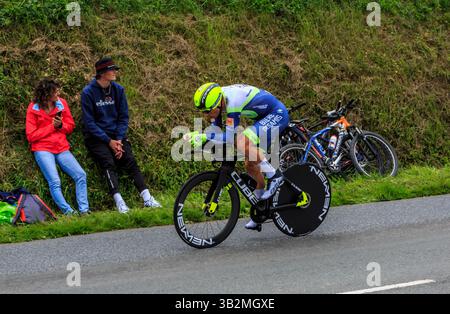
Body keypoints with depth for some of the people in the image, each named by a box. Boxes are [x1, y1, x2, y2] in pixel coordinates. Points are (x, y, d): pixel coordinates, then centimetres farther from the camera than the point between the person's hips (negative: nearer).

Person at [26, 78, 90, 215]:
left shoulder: (62, 103, 6)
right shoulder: (33, 109, -4)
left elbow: (70, 126, 13)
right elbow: (31, 136, -5)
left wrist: (60, 125, -9)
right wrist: (52, 127, -7)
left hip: (62, 148, 4)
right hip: (43, 149, -4)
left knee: (81, 175, -14)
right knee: (55, 182, -23)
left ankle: (84, 210, -15)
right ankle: (68, 212, -24)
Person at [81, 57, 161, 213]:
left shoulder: (118, 90, 5)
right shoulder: (88, 92, -8)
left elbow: (123, 117, 7)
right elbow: (89, 122, -9)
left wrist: (119, 139, -9)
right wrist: (109, 141, -15)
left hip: (116, 134, 4)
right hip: (96, 136, -4)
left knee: (130, 160, -16)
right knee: (108, 162, -26)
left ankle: (147, 198, -24)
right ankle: (118, 201, -36)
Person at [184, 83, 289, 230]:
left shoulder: (233, 102, -31)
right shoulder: (216, 98, -5)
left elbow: (229, 137, -30)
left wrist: (203, 136, -34)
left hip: (278, 114, -10)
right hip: (264, 117, 10)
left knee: (242, 142, -31)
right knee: (250, 165, 9)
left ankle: (274, 175, -16)